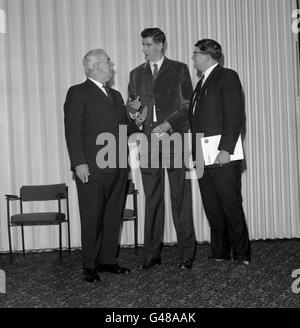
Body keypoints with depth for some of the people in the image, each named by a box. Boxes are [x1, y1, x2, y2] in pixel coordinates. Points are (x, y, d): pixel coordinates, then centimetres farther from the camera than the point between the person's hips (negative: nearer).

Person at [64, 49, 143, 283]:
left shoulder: (115, 95, 20)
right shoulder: (78, 93, -3)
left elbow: (127, 125, 24)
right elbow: (72, 130, -10)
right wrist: (79, 163, -17)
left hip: (117, 167, 7)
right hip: (92, 168, -7)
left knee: (113, 216, 11)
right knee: (92, 219, -1)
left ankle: (108, 260, 23)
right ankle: (90, 266, 11)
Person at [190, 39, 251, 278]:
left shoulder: (228, 76, -3)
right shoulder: (202, 82, 21)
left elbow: (235, 116, -12)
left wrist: (226, 150, -20)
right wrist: (196, 152, 9)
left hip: (222, 156, -7)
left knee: (232, 208, -2)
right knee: (213, 210, 10)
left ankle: (242, 259, 8)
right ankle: (220, 256, 19)